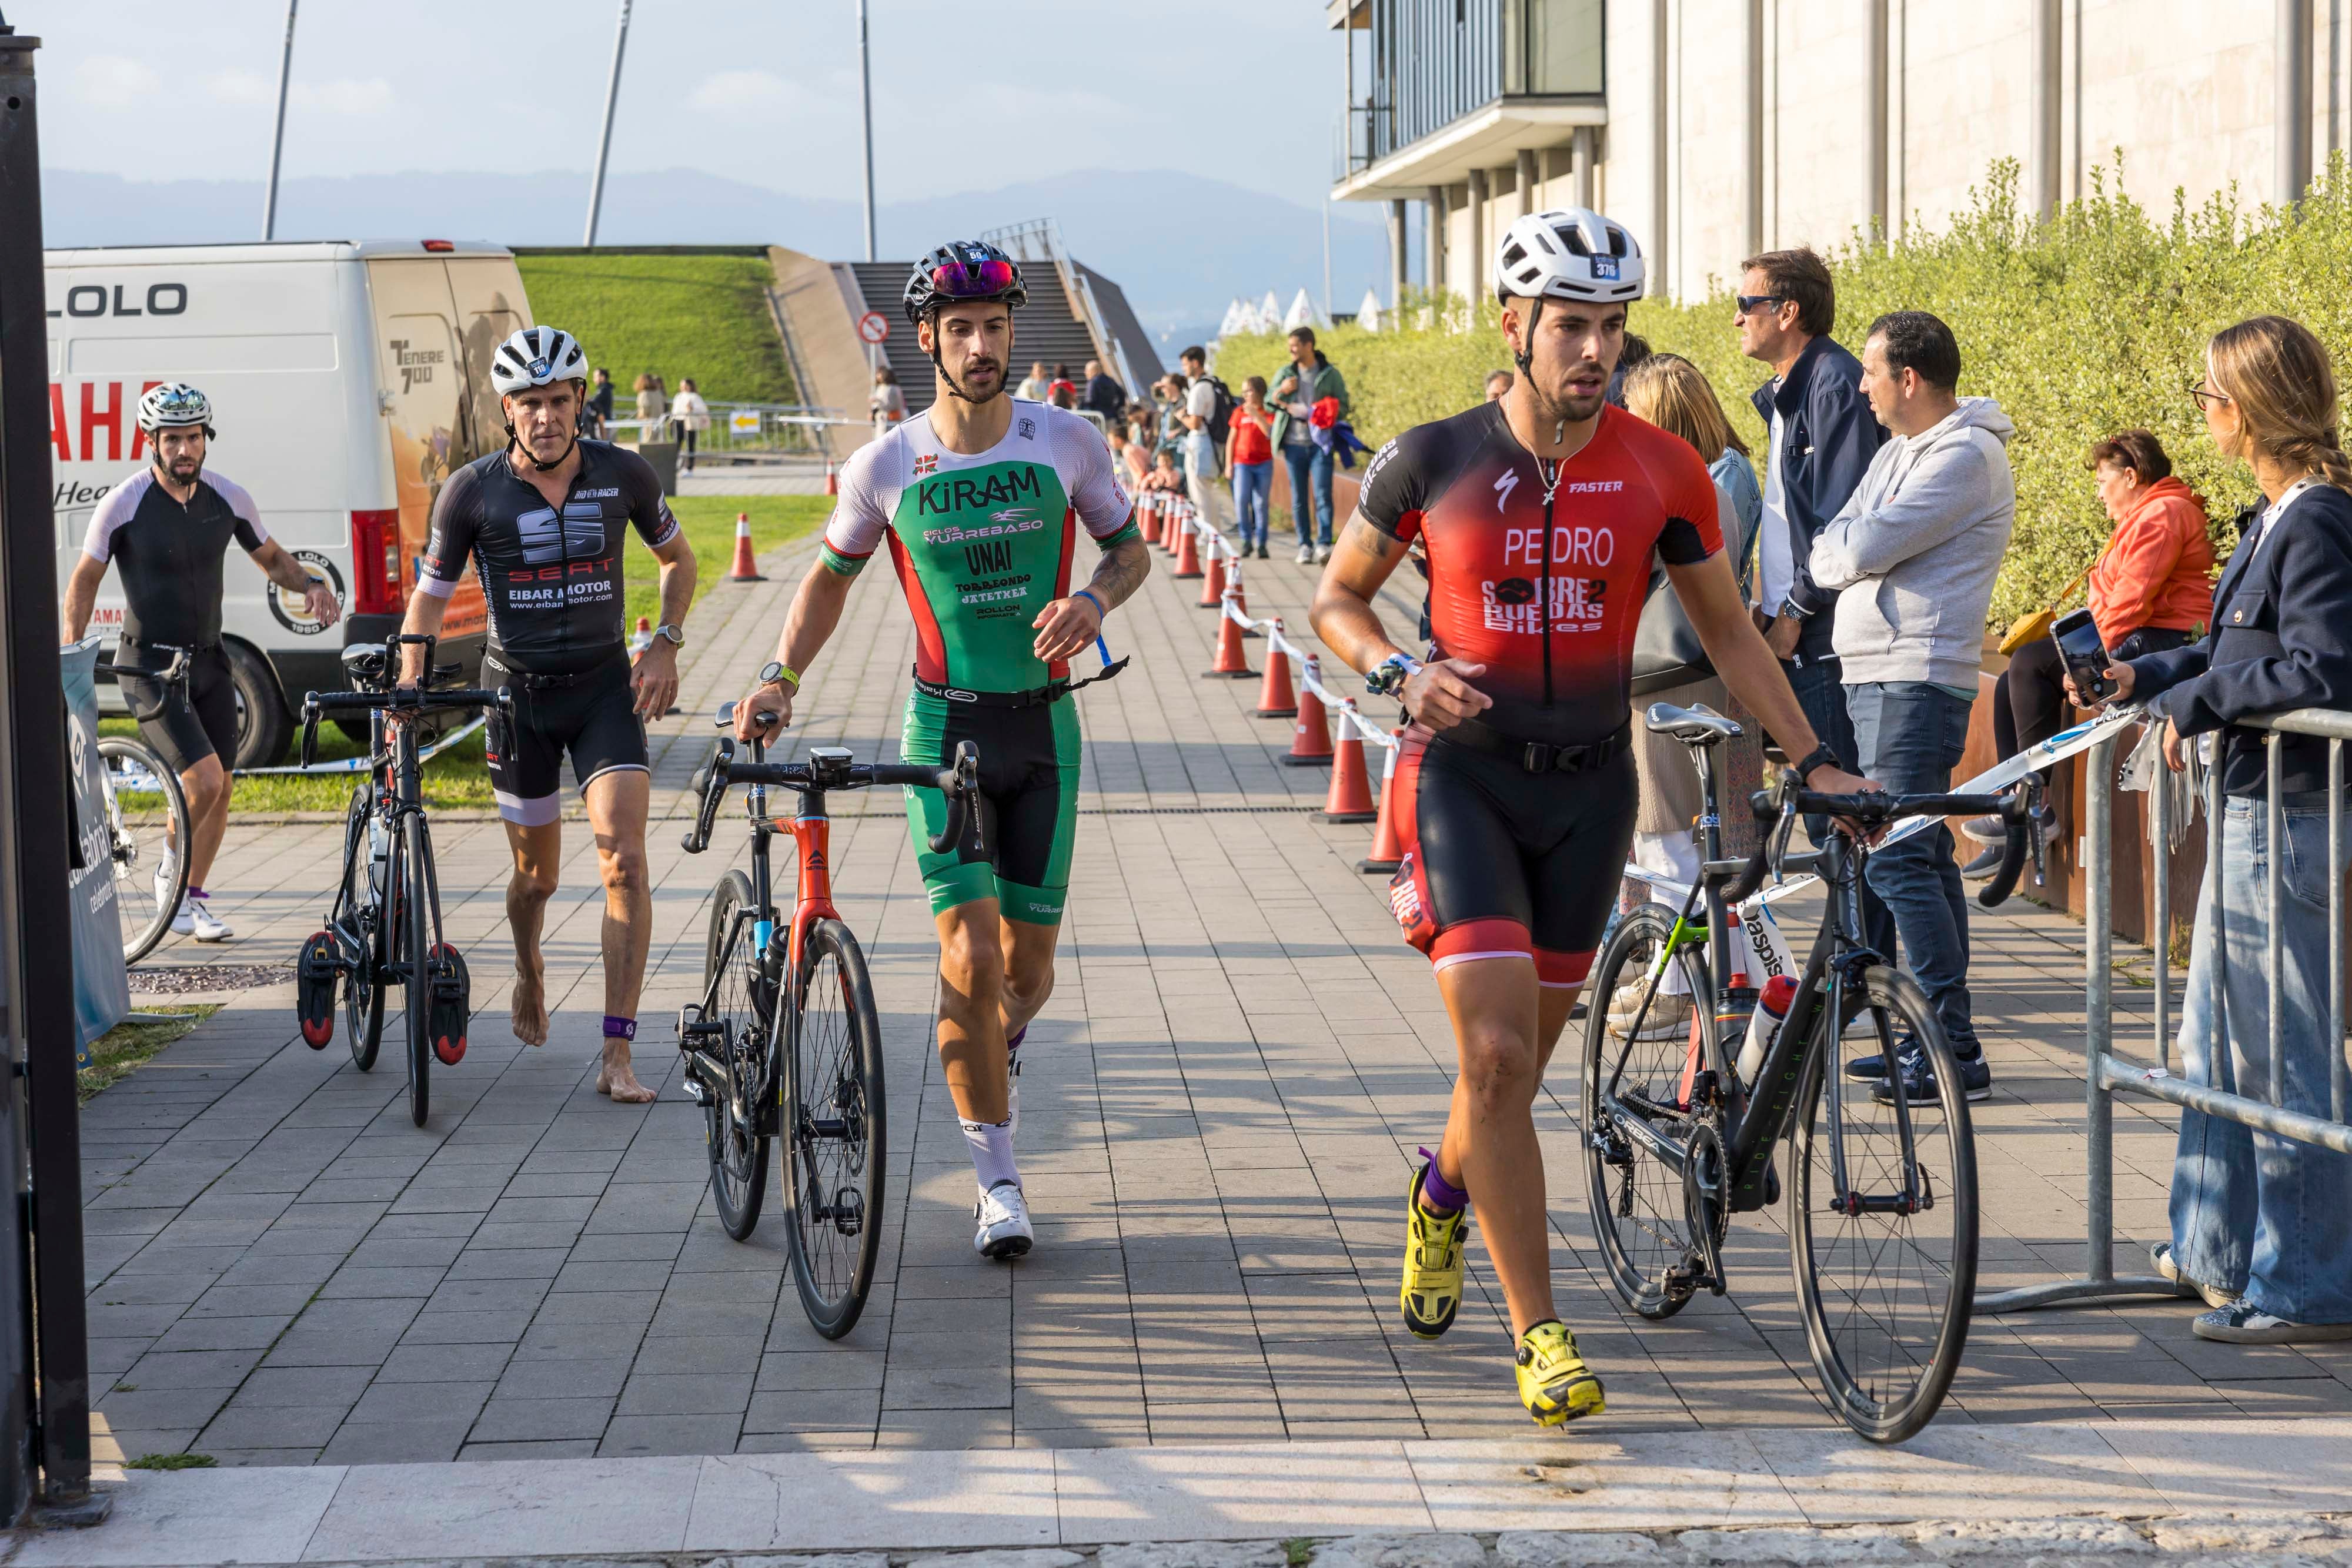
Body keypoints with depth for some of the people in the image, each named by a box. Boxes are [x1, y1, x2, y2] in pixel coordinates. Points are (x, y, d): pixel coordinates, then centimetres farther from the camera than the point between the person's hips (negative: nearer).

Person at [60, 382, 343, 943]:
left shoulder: (228, 498, -2)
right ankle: (170, 871, 8)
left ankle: (194, 899, 26)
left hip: (208, 663, 5)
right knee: (203, 779, -19)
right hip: (149, 666, -5)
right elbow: (85, 580, -3)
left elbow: (272, 559, 13)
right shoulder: (123, 505, -14)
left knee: (220, 790, 7)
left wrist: (311, 585, -7)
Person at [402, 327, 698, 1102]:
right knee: (537, 874, 12)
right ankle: (529, 970, 48)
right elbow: (429, 596, 0)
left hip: (605, 685, 0)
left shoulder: (623, 475, -6)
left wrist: (665, 645, -2)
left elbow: (679, 559, 12)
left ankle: (617, 1056, -16)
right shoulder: (472, 491, -10)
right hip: (519, 690, 0)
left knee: (624, 862, -16)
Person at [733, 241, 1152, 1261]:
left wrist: (1092, 601, -13)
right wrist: (782, 676, -4)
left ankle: (994, 1056, 43)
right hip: (945, 726, -1)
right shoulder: (885, 467, -5)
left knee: (1027, 967, 6)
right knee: (970, 956, -13)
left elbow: (1129, 547, 9)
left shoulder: (1066, 442, -4)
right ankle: (998, 1180, -3)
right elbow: (832, 575, 10)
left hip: (1044, 725, 1)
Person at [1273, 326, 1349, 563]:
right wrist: (1281, 392, -8)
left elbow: (1342, 407, 3)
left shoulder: (1330, 374, 3)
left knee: (1322, 495, -12)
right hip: (1294, 443, 3)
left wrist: (1312, 414, -14)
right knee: (1298, 498, 3)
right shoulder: (1286, 373, 11)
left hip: (1320, 443, -3)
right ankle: (1305, 545, 9)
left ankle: (1323, 544, -15)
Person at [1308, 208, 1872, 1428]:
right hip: (1464, 774, -2)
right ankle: (1538, 1333, -9)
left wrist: (1811, 760, 3)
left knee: (1525, 1057, 11)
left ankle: (1444, 1194, 46)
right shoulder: (1431, 461, -6)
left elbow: (1728, 631, 9)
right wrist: (1401, 673, -14)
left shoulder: (1663, 473, -2)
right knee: (1497, 1050, -16)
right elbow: (1336, 599, 6)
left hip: (1588, 784, 3)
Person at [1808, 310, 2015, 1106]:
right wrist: (1847, 557, -5)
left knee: (1896, 860, -13)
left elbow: (1864, 549, -17)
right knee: (1922, 856, 11)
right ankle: (1938, 1036, 15)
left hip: (1916, 681, -10)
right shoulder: (1900, 452, 19)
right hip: (1873, 676, 10)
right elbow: (1827, 555, 15)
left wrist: (1841, 550, 2)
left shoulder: (1966, 456, -12)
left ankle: (1955, 1049, -13)